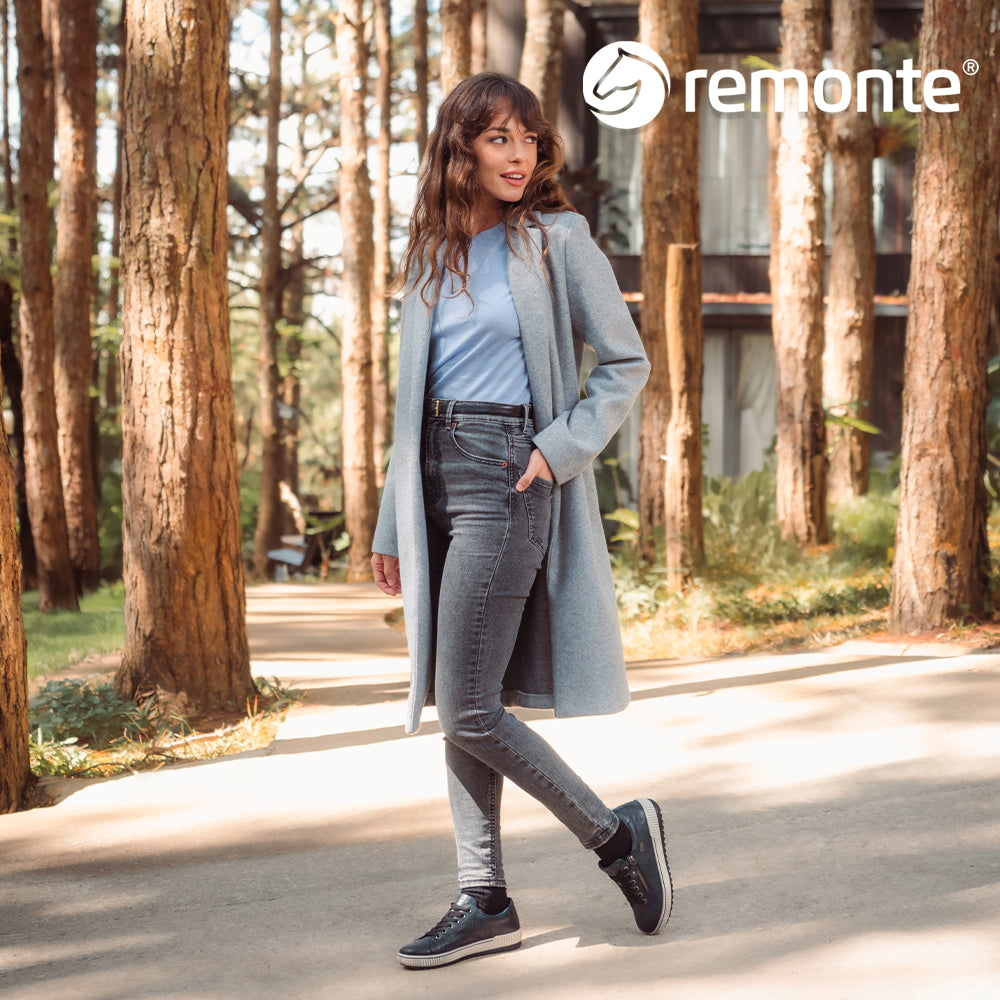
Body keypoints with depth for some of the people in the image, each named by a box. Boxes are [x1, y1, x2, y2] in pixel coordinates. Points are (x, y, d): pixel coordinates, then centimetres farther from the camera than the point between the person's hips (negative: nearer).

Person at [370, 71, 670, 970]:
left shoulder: (558, 238, -1)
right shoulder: (433, 256, 15)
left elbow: (626, 363, 1)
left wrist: (561, 449, -13)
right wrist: (392, 525, 16)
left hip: (506, 475, -6)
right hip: (434, 478, 6)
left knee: (468, 709, -10)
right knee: (454, 706, 6)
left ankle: (618, 835, 6)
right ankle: (485, 900, 13)